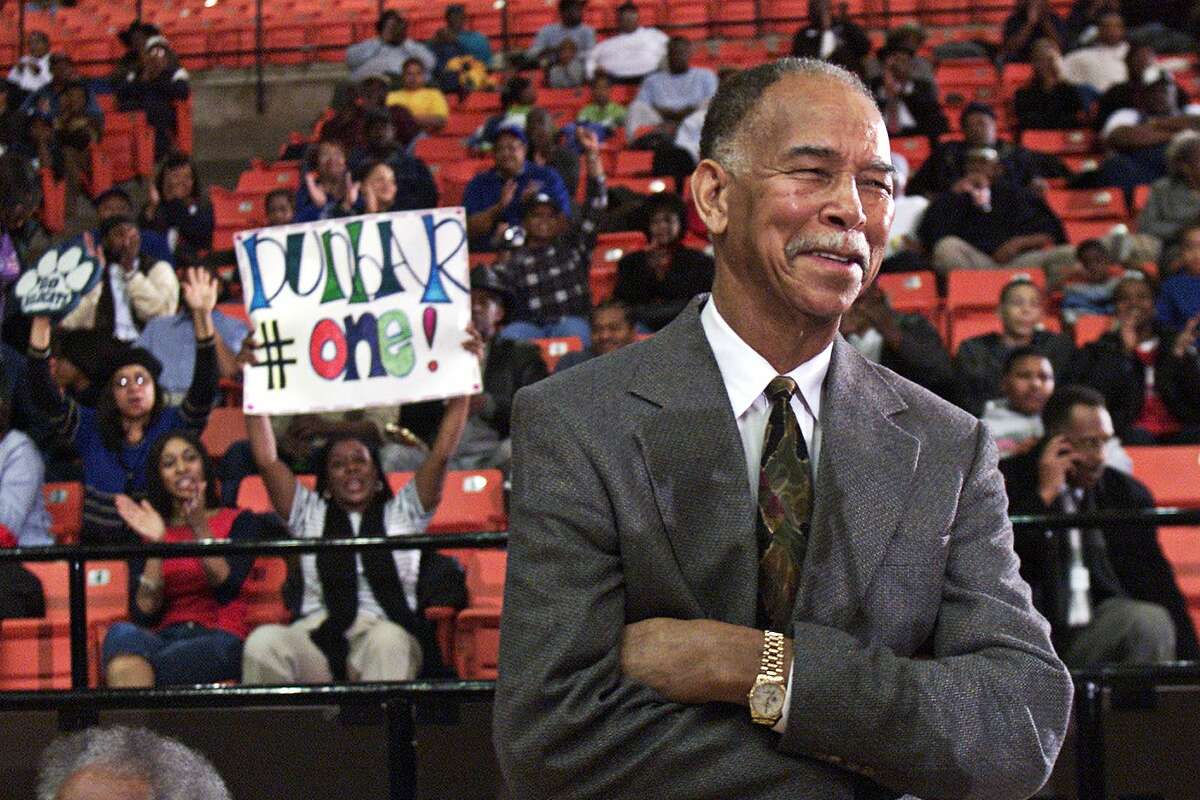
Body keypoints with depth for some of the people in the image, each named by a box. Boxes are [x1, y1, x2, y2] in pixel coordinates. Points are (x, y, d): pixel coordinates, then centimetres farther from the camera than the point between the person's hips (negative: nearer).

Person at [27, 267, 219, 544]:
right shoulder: (90, 428, 10)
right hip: (99, 545, 2)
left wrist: (202, 317, -21)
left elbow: (204, 389, -9)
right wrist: (41, 323, -11)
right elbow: (44, 394, 0)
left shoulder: (173, 424, 6)